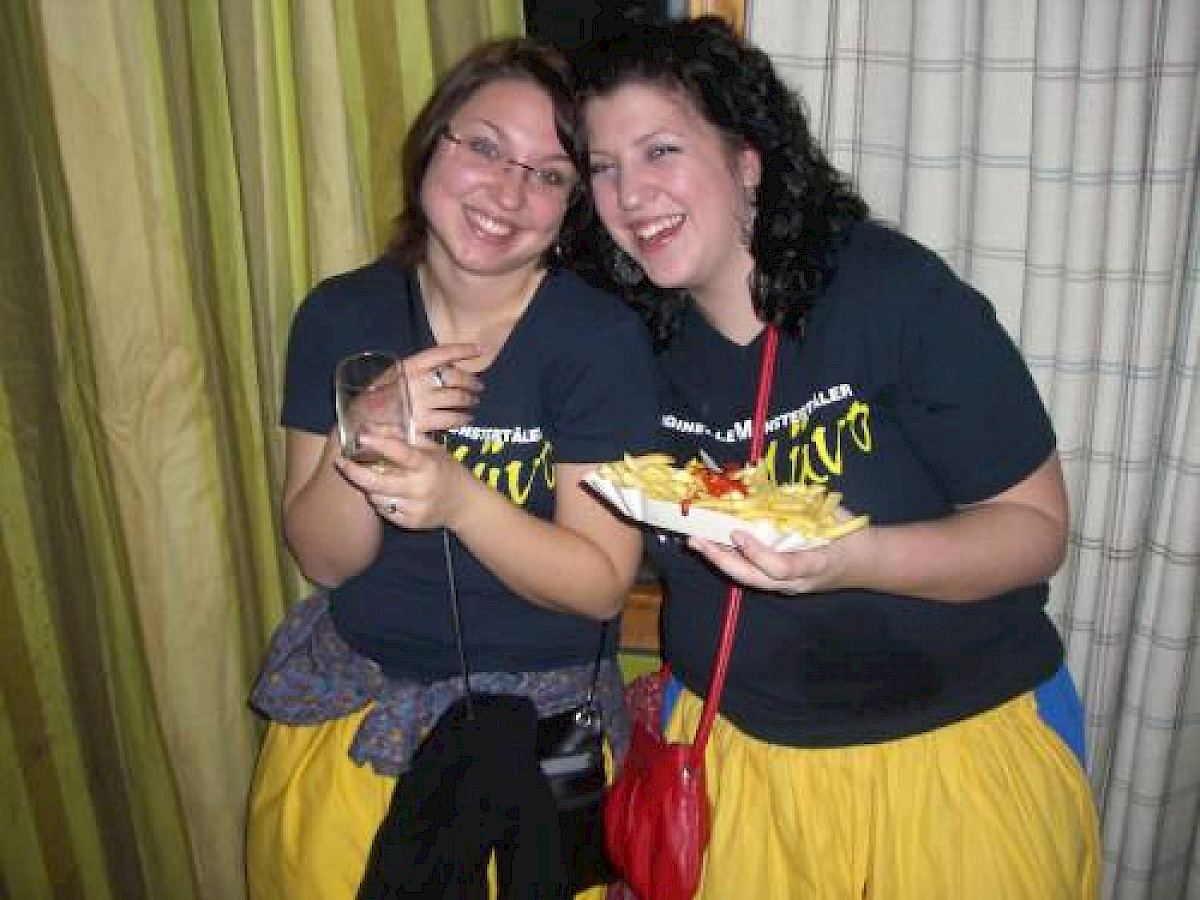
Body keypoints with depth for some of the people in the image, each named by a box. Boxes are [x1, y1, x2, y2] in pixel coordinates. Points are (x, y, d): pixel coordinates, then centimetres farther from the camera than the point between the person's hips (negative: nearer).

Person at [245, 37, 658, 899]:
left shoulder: (603, 336, -17)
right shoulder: (341, 315, -7)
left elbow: (602, 584, -17)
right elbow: (324, 559, -6)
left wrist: (461, 500, -33)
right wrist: (359, 447, -27)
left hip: (535, 717, -3)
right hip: (349, 695, 4)